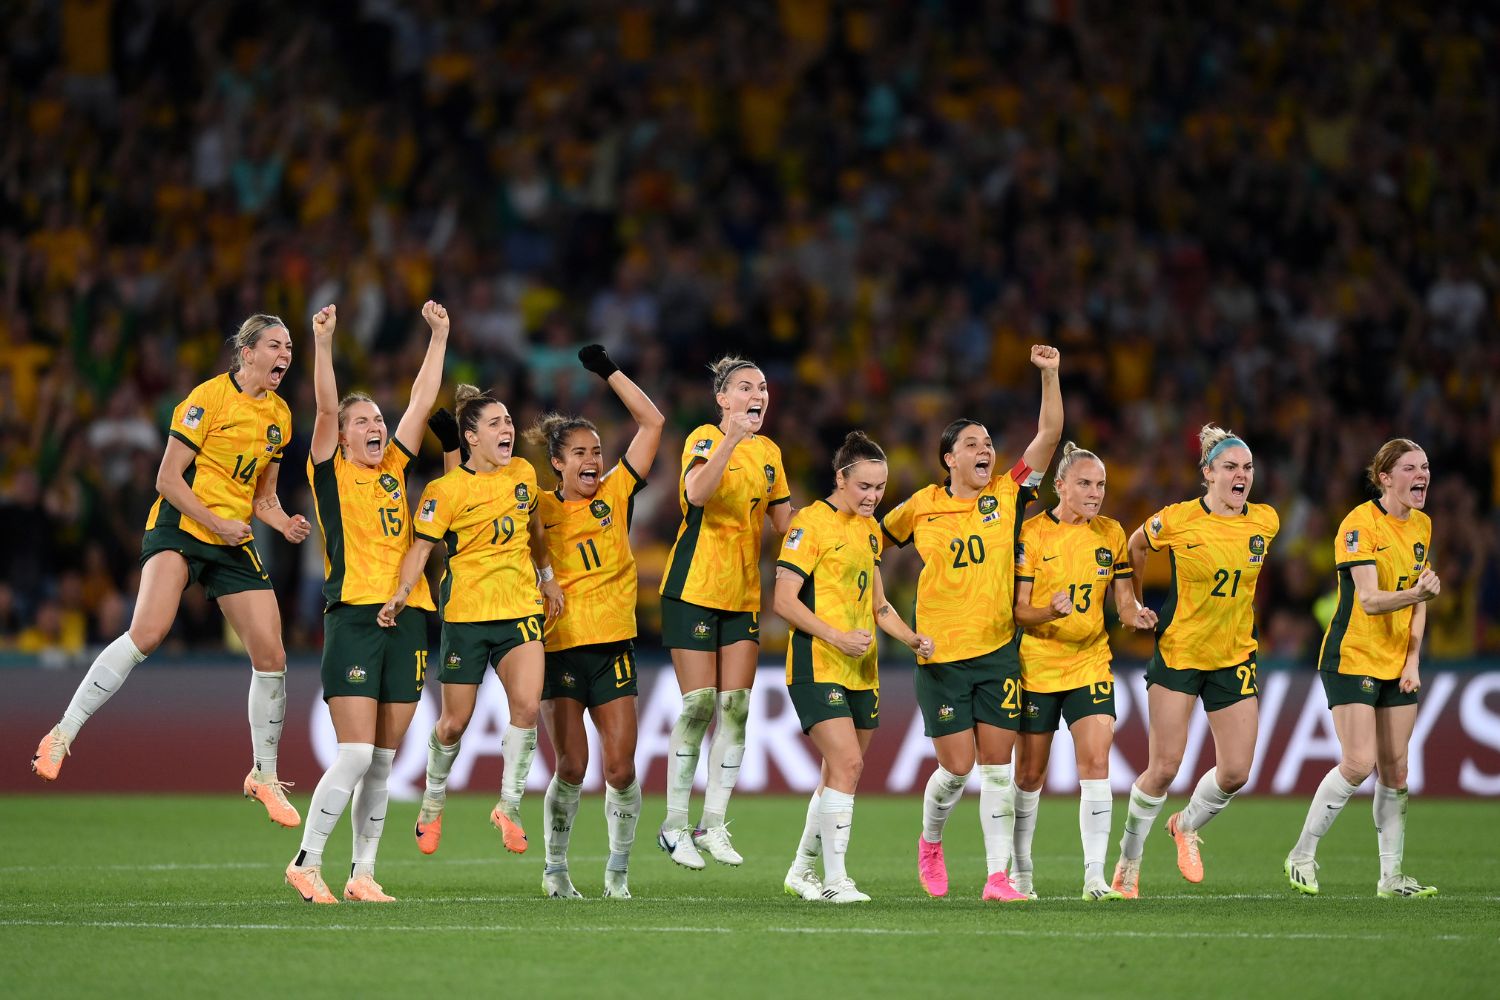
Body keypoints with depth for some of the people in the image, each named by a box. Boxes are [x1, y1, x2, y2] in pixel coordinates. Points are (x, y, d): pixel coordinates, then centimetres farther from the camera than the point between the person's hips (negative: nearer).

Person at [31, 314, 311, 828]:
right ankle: (63, 735, -18)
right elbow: (168, 478, -11)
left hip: (235, 544, 6)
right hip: (179, 528, -6)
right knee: (148, 632, -27)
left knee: (271, 658, -2)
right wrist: (216, 522, -19)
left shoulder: (279, 415, 11)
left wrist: (284, 523, 1)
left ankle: (264, 775, 16)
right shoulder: (209, 398, -10)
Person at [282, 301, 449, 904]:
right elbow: (326, 408, -9)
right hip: (352, 618, -5)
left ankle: (363, 874, 10)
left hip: (407, 619, 5)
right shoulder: (332, 473, 4)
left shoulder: (395, 469, 16)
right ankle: (306, 863, -3)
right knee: (356, 755, -13)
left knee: (382, 763, 6)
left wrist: (439, 338, 13)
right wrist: (323, 345, -19)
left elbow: (422, 402, 16)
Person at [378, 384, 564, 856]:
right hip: (466, 612, -3)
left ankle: (509, 807, -5)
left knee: (526, 705, -18)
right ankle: (433, 802, 31)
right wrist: (402, 592, -25)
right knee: (455, 721, 5)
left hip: (521, 606, 3)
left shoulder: (524, 473, 5)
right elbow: (421, 547, -11)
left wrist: (547, 577, 27)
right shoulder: (447, 489, -9)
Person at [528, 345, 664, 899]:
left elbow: (652, 422, 3)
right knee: (572, 767, -7)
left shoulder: (616, 494, 6)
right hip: (559, 646, -1)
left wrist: (610, 371, -1)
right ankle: (555, 869, 9)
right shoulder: (538, 508, 3)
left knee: (620, 770, -3)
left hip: (613, 647, 1)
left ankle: (618, 871, 13)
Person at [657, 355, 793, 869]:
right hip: (695, 588, -6)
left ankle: (713, 825, 8)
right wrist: (729, 442, -40)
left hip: (744, 592, 6)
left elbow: (785, 521, 18)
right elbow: (696, 493, -29)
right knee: (699, 704, -8)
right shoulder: (705, 437, -9)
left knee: (736, 706, 1)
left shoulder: (769, 451, 10)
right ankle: (674, 825, 1)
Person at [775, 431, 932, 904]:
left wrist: (913, 639, 8)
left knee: (840, 772, 10)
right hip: (817, 666, -8)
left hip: (861, 670, 8)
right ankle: (835, 879, -14)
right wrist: (838, 638, -22)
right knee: (847, 763, -17)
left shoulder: (870, 529, 15)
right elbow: (785, 600, -14)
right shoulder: (811, 523, -9)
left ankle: (802, 870, 25)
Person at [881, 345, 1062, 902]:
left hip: (998, 651, 1)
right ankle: (930, 842, 27)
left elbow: (1048, 435, -3)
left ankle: (998, 876, 2)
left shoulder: (1007, 495, 3)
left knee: (997, 767, -1)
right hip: (940, 654, -1)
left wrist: (1049, 376, -13)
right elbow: (876, 537, 20)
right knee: (957, 768, -2)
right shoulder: (922, 507, 2)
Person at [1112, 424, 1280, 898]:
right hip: (1178, 652, -4)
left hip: (1234, 657, 4)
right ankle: (1128, 861, 14)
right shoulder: (1176, 520, -12)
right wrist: (1137, 602, 11)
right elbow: (1135, 547, 7)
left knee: (1236, 771, -2)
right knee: (1165, 766, -5)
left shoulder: (1265, 521, -2)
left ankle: (1188, 825, 30)